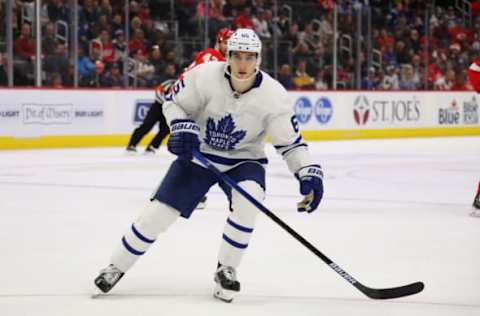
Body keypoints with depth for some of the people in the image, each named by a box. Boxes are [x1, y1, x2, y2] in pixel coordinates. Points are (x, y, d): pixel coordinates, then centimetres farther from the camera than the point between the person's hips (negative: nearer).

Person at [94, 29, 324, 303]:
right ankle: (116, 267, 16)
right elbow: (174, 102, -5)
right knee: (160, 211, -5)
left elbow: (290, 141, -13)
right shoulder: (205, 75, -21)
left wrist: (309, 172, -26)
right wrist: (182, 128, -23)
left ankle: (226, 270, -10)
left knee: (248, 200, -30)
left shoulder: (273, 94, -20)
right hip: (198, 154, 0)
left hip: (243, 159, 0)